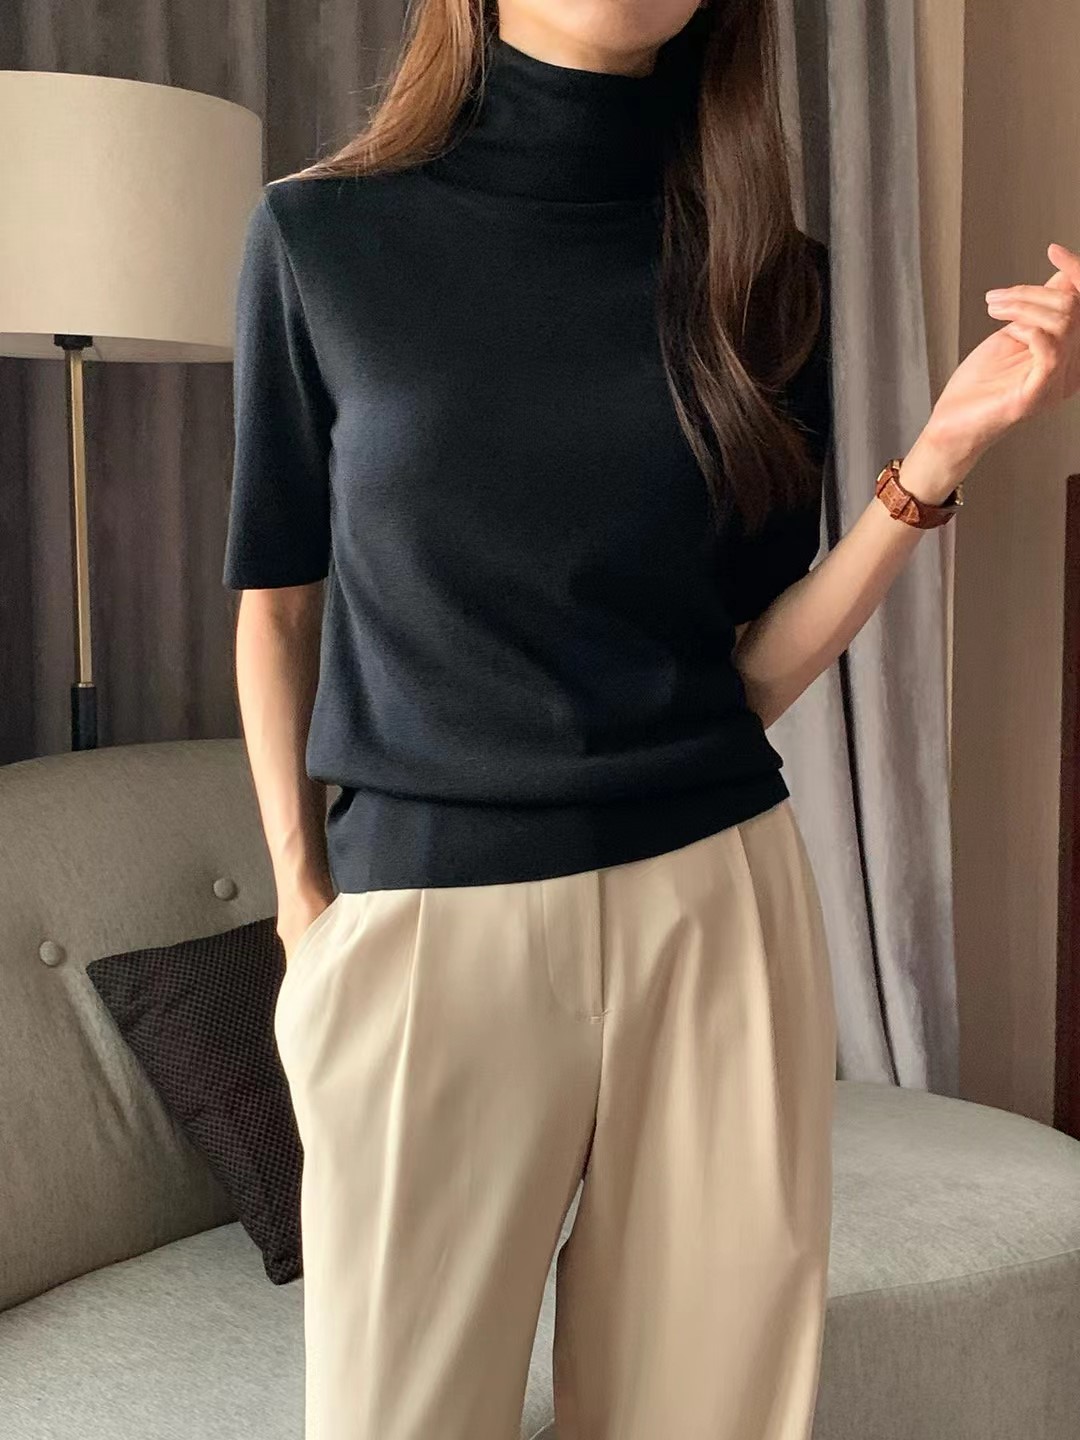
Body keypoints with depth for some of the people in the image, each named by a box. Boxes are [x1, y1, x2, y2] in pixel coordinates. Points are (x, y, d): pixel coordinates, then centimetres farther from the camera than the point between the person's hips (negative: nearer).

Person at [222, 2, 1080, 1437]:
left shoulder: (765, 273, 4)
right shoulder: (321, 234, -1)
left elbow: (759, 666, 3)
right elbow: (279, 603, 7)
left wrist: (942, 454, -9)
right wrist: (301, 903, 6)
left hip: (715, 905, 2)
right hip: (427, 921, -1)